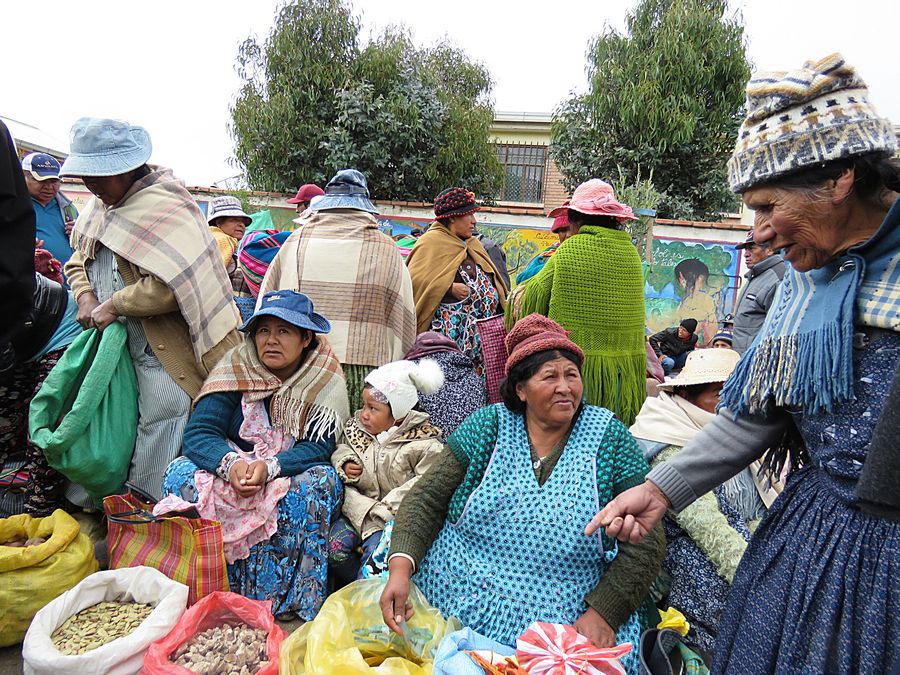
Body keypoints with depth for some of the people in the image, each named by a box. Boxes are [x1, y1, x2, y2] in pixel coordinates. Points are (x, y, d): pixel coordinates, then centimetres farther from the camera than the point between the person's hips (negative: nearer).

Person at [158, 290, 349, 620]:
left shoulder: (324, 381, -8)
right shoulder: (238, 367, -6)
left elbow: (319, 447, -17)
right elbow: (197, 432, -14)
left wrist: (269, 467, -34)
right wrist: (230, 463, -34)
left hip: (289, 479, -1)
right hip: (230, 473, 2)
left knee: (321, 479, -31)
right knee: (180, 472, -24)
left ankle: (291, 597, -19)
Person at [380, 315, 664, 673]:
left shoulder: (610, 437, -4)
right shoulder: (488, 425, -3)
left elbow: (645, 543, -4)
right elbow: (427, 499, -3)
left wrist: (601, 614, -14)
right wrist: (400, 568, -18)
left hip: (563, 617, 0)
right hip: (453, 600, 0)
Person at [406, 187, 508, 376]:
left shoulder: (472, 244, 23)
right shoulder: (431, 242, -2)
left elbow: (489, 281, 32)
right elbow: (415, 281, -12)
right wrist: (450, 288, -16)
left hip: (482, 327, 7)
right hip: (451, 325, -7)